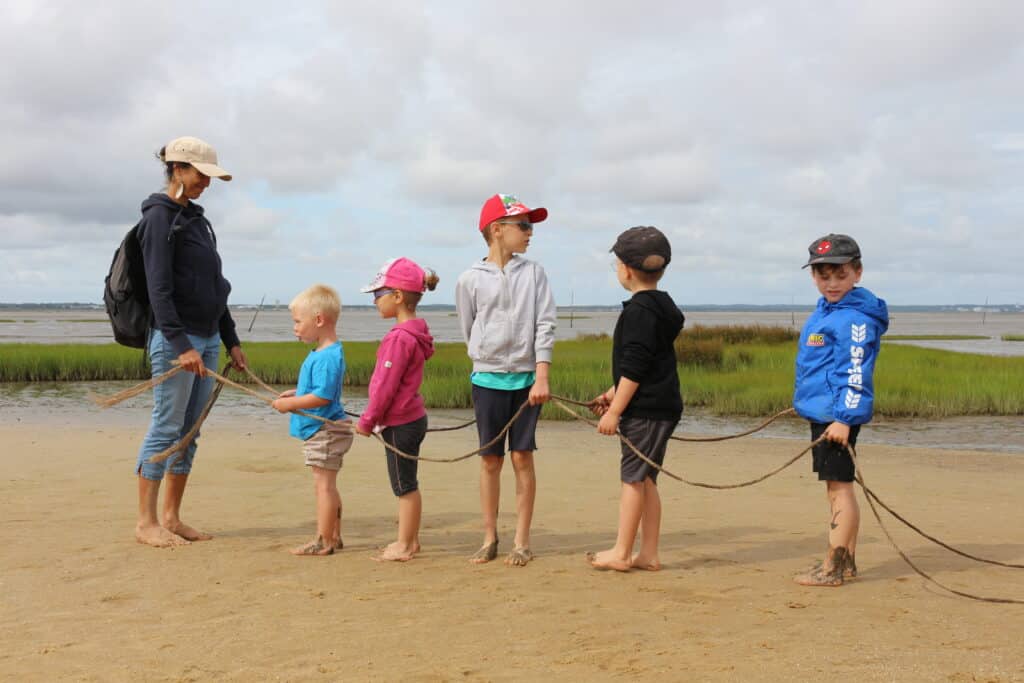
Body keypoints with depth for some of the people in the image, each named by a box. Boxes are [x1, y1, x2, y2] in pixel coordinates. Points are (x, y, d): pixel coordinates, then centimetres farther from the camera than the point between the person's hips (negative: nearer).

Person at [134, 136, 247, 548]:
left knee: (189, 432, 9)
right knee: (166, 428, -5)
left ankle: (171, 518, 15)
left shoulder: (196, 218, 17)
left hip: (207, 339, 8)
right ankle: (146, 522, 2)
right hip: (175, 339, -8)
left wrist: (231, 341, 19)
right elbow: (158, 289, -16)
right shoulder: (160, 217, -8)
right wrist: (180, 344, -22)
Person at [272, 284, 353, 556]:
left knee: (324, 484, -5)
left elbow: (322, 396, -27)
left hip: (325, 430, -11)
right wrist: (294, 393, 13)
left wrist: (290, 404, -19)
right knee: (327, 485, 17)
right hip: (322, 430, 11)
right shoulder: (321, 353, 12)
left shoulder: (327, 357, -21)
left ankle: (323, 541, 1)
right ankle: (334, 536, 26)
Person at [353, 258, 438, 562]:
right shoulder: (414, 332, 10)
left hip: (400, 423, -10)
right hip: (413, 417, 10)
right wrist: (372, 419, 20)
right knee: (407, 484, 17)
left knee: (404, 485, 0)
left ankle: (404, 546, 9)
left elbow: (386, 386, -20)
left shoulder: (400, 337, -21)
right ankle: (410, 540, 26)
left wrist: (367, 421, -9)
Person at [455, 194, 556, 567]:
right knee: (490, 459, 6)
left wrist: (541, 377, -9)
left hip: (526, 378, 1)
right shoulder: (471, 279, -1)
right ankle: (489, 538, 16)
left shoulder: (533, 273, 3)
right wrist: (489, 363, 10)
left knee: (522, 457, 3)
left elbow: (545, 326, -1)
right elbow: (469, 332, 9)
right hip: (488, 379, 0)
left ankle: (522, 541, 10)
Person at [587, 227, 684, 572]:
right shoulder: (661, 306, 15)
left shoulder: (638, 310, -15)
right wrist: (613, 394, 28)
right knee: (646, 479, 13)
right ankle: (648, 554, 17)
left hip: (645, 410, -9)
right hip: (662, 407, 9)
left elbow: (634, 368, -19)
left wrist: (614, 410, -15)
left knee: (633, 477, -2)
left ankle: (621, 553, 6)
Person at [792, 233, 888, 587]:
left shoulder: (855, 318, -15)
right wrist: (806, 401, 28)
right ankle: (846, 562, 23)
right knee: (836, 488, 15)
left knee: (839, 487, -5)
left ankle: (833, 568, 0)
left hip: (838, 415, -10)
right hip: (822, 412, 10)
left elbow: (856, 372, -20)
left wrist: (844, 417, -24)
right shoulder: (825, 311, 14)